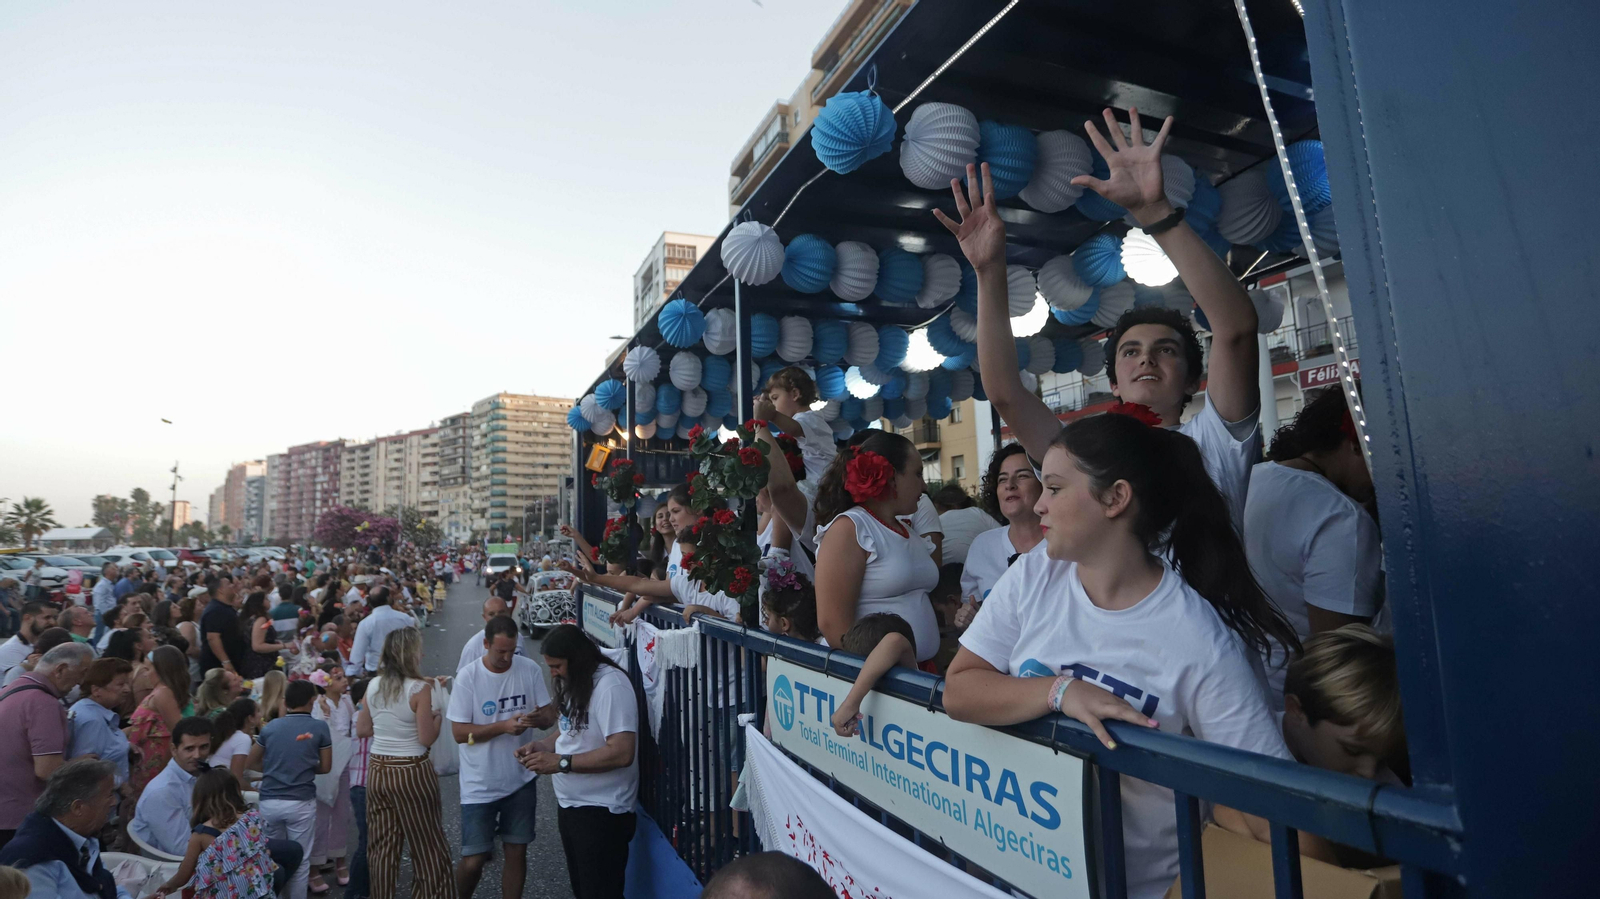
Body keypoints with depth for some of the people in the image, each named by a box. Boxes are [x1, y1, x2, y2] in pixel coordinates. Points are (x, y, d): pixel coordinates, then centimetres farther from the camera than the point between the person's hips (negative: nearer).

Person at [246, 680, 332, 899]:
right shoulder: (319, 727, -5)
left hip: (269, 802, 4)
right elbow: (325, 767, 1)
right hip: (301, 802, -4)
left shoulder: (270, 727, 4)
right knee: (300, 859, 6)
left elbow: (250, 763, 14)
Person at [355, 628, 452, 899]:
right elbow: (427, 738, -16)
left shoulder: (373, 686, 1)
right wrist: (437, 716, 1)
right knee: (428, 847, 9)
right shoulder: (420, 688, -18)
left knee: (382, 847, 16)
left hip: (377, 770, 6)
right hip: (411, 772, -6)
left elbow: (362, 730, 11)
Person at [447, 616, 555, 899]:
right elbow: (459, 732, -12)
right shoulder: (468, 676, -13)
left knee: (516, 852, 12)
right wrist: (503, 726, -25)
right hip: (480, 785, -2)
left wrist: (541, 718, -25)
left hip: (521, 780, 2)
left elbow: (550, 713, -1)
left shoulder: (530, 669, -6)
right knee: (473, 860, 6)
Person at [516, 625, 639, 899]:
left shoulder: (610, 686, -24)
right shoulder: (574, 683, 8)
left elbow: (622, 752, -30)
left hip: (601, 811, -10)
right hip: (570, 804, 10)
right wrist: (542, 745, 1)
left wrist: (561, 763, -26)